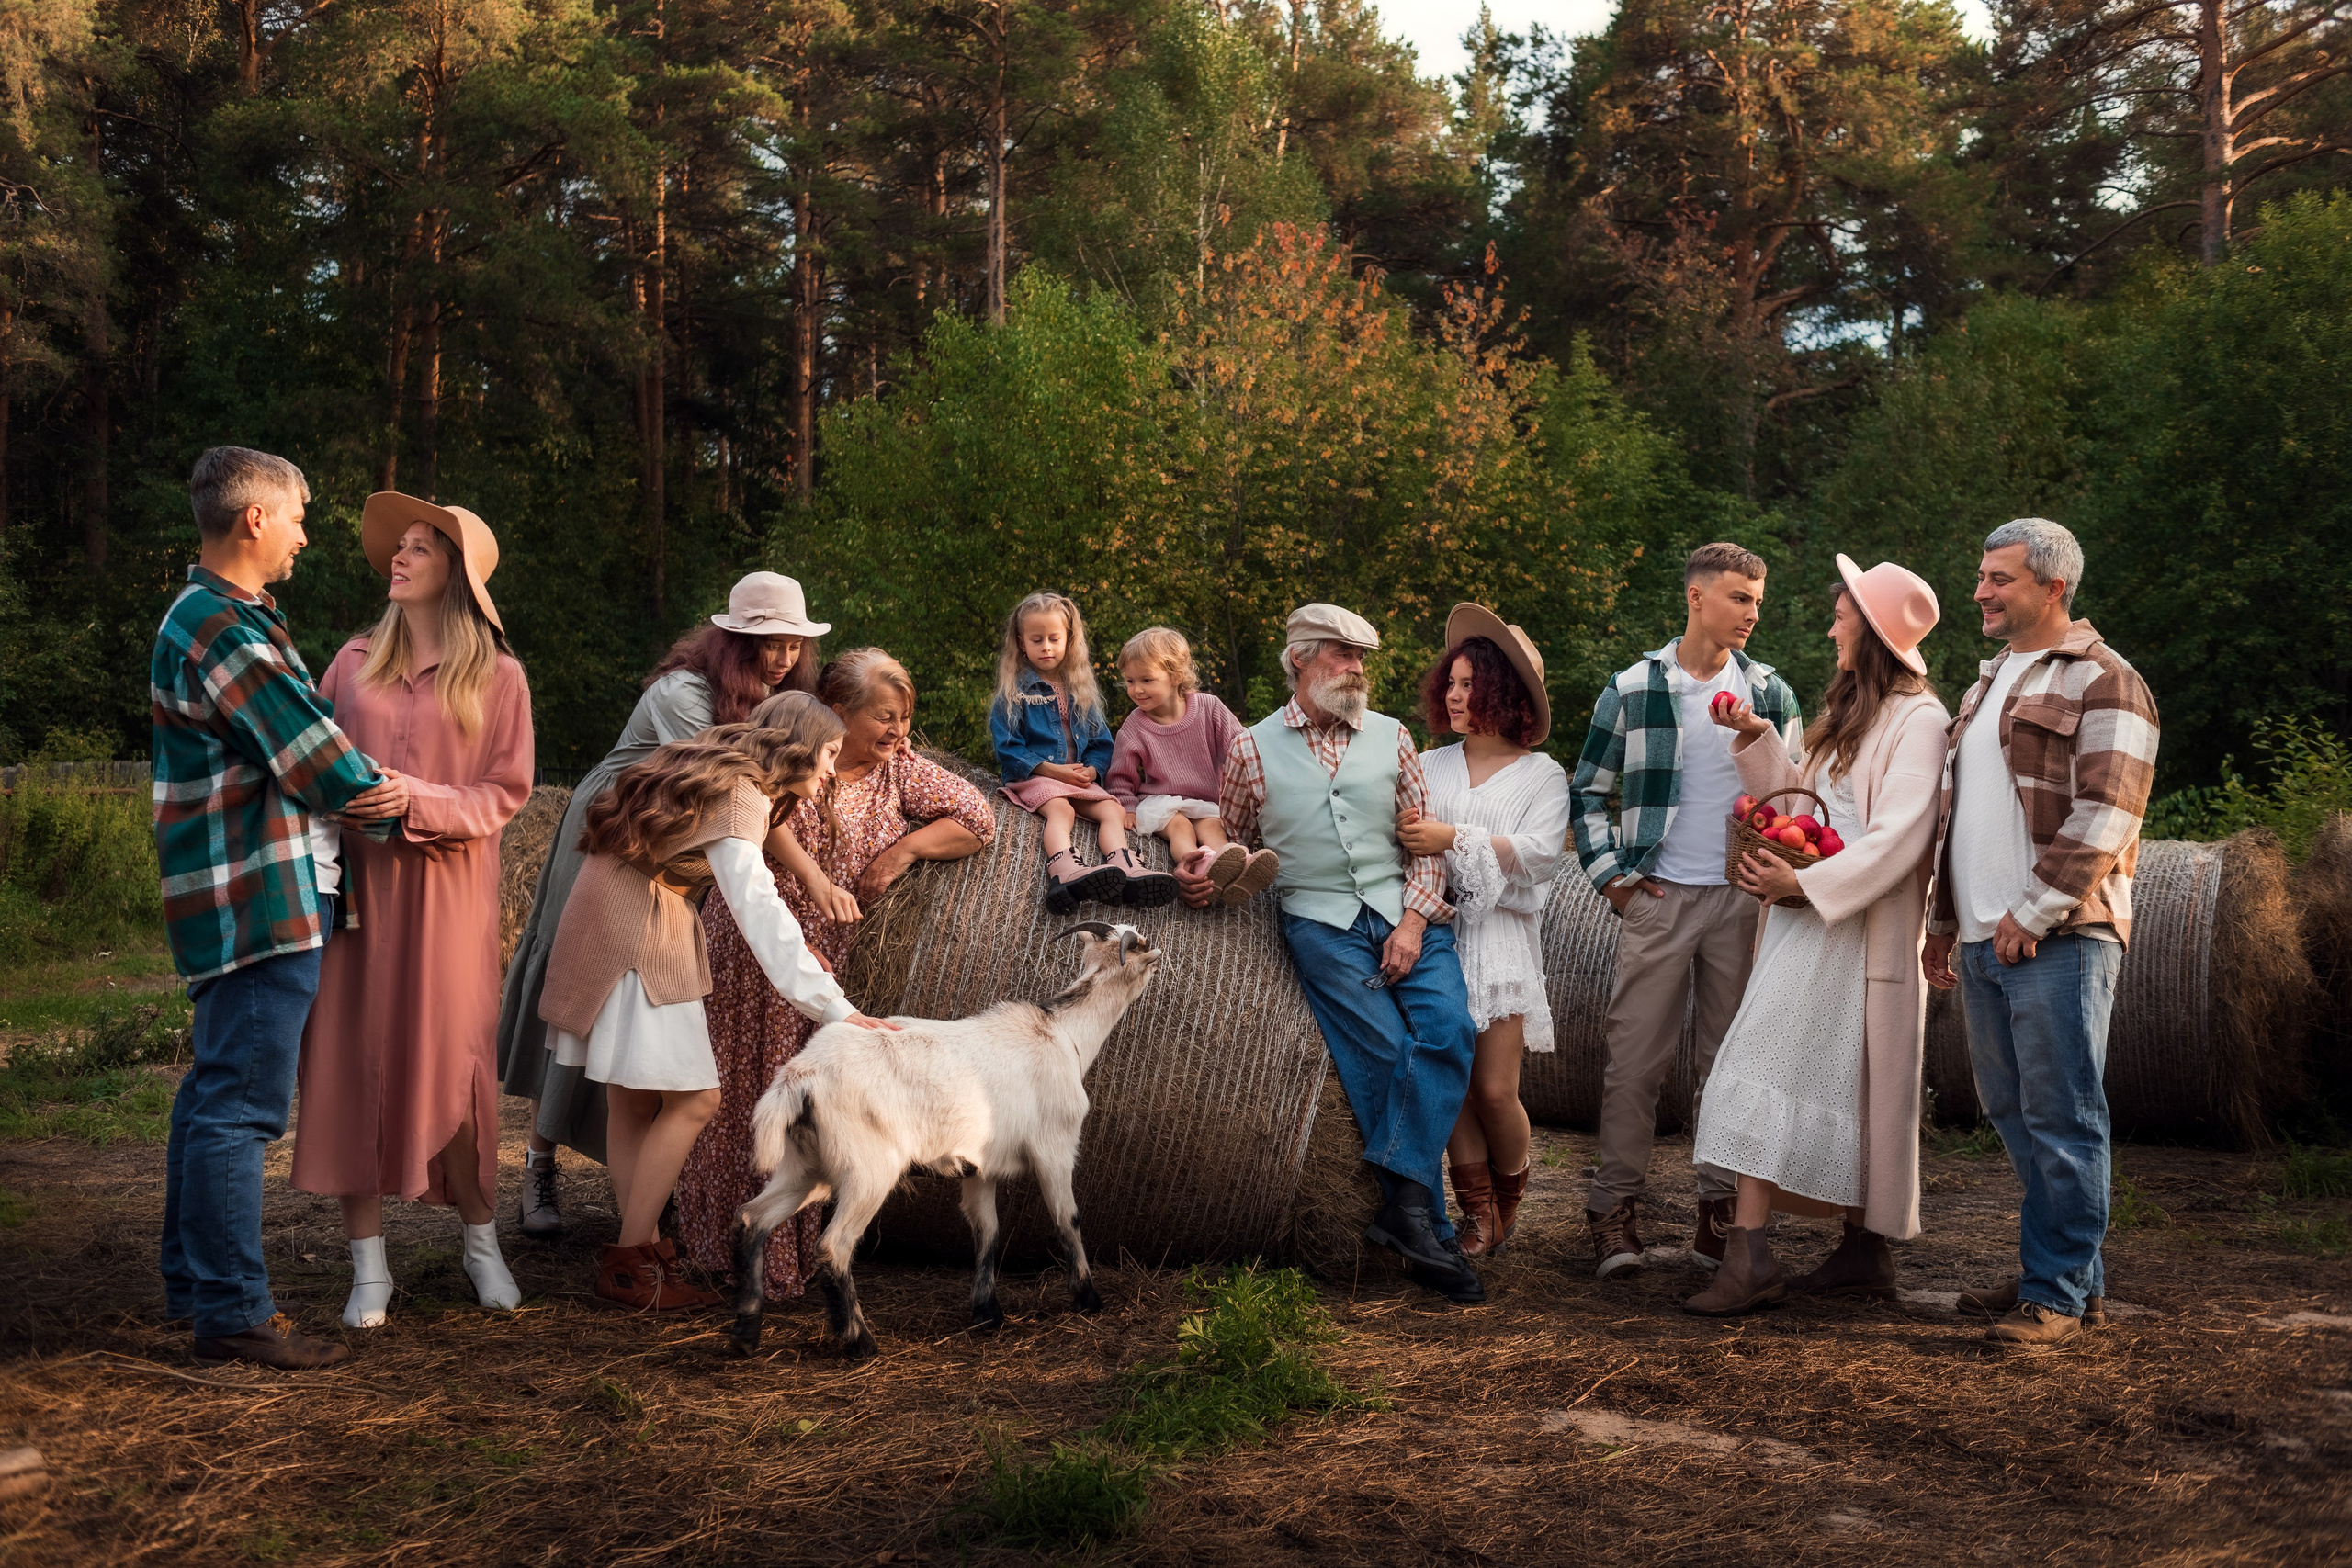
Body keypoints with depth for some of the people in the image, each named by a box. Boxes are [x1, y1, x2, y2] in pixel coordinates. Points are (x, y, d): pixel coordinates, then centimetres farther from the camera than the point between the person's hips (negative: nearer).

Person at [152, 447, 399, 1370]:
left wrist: (353, 787, 2)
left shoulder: (203, 617, 18)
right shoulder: (226, 628, -17)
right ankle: (234, 1312, -2)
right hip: (262, 906, -11)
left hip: (230, 902, 11)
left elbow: (291, 742, 17)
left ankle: (195, 1283, 29)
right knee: (240, 1105, -6)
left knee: (214, 1092, 18)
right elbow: (323, 764, -16)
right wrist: (384, 796, 2)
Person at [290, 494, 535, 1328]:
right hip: (352, 883, 3)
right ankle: (369, 1266, 7)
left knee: (448, 1064, -1)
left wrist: (418, 800, -15)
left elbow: (505, 791, -1)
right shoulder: (355, 662, 11)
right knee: (350, 1061, -1)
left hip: (443, 890, -3)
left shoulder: (495, 676, 3)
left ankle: (479, 1239, 20)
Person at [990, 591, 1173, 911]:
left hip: (1081, 776, 5)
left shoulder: (1080, 690, 20)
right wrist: (1051, 769, -13)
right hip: (1034, 776, -5)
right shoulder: (1013, 692, 5)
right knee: (1060, 809, -36)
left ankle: (1124, 869, -50)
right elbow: (1008, 748, -2)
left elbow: (1101, 743, 18)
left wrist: (1092, 769, -5)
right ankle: (1065, 871, -67)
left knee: (1113, 810, -23)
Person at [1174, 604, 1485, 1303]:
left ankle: (1401, 1201, -23)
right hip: (1320, 919, -2)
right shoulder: (1253, 748, 12)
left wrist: (1413, 920, -3)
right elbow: (1231, 839, 21)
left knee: (1448, 1030, -24)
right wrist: (1204, 875, -2)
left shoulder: (1391, 738, 16)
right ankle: (1427, 1228, -15)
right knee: (1385, 1051, -19)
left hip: (1405, 912, 2)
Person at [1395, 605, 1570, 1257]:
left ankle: (1509, 1200, 19)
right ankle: (1477, 1211, 8)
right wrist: (1404, 831, -17)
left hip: (1501, 939, -2)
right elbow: (1390, 831, 7)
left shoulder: (1540, 774, 7)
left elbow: (1539, 854, -8)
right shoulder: (1429, 767, 15)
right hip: (1436, 933, 2)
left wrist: (1455, 838, -16)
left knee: (1495, 1090, -6)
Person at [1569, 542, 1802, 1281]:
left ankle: (1722, 1204, 15)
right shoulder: (1632, 689, 1)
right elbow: (1587, 790, 9)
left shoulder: (1771, 694, 7)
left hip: (1743, 901, 2)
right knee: (1634, 1054, -3)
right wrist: (1609, 873, -1)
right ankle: (1613, 1208, 3)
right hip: (1657, 899, -2)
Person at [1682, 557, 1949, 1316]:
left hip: (1855, 933, -9)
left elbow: (1897, 838, -19)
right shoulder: (1851, 712, 20)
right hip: (1807, 923, 9)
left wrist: (1804, 882, -22)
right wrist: (1755, 737, 15)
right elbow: (1797, 794, 27)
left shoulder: (1918, 720, -9)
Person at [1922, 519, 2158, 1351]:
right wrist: (1943, 920, 22)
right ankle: (2070, 1274, 21)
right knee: (2013, 1114, 12)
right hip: (1985, 939, 9)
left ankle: (2059, 1293, 0)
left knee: (2059, 1117, -6)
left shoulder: (2101, 681, -6)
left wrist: (2034, 912, -17)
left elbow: (2104, 816, -15)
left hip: (2057, 938, -9)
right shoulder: (1987, 686, 22)